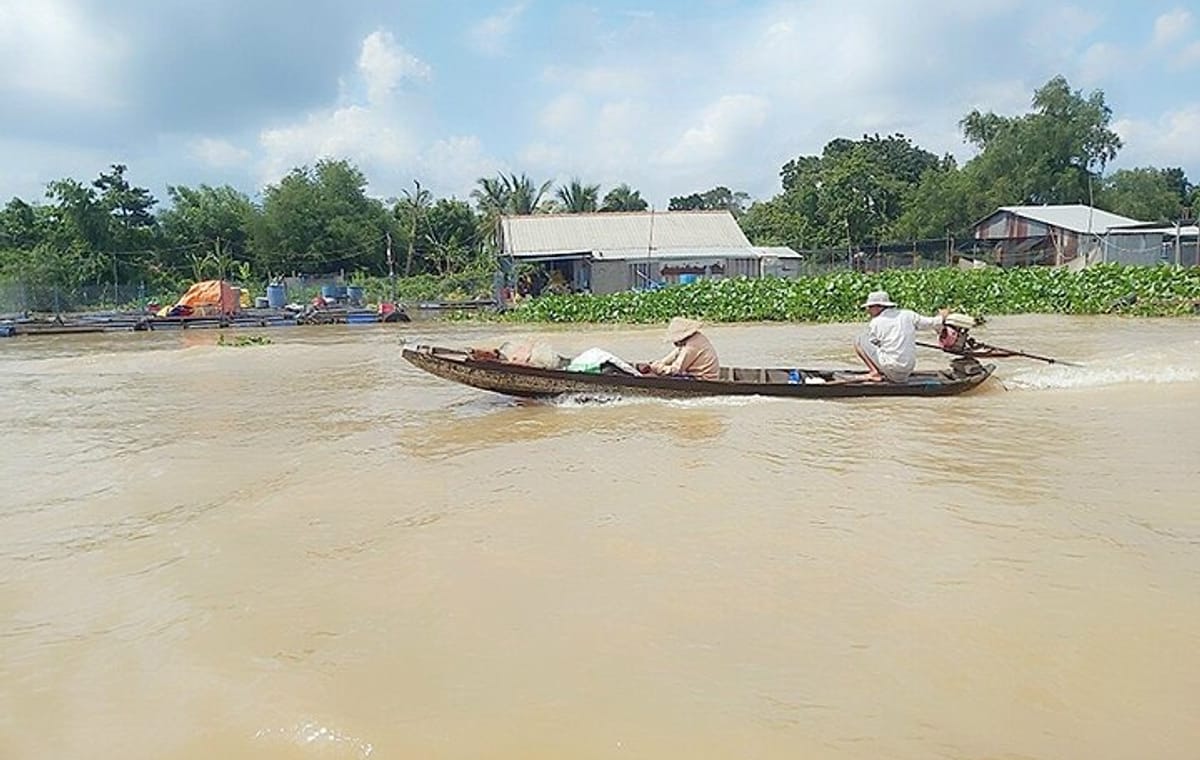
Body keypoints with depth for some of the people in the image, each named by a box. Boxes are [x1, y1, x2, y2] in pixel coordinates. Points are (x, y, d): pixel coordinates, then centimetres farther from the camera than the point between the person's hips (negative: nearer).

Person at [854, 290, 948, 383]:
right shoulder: (908, 315, 8)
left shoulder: (875, 323, -1)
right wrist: (941, 316, 40)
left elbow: (869, 346, 10)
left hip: (890, 370, -6)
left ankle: (875, 373, -7)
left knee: (859, 340, 4)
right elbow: (932, 323, 16)